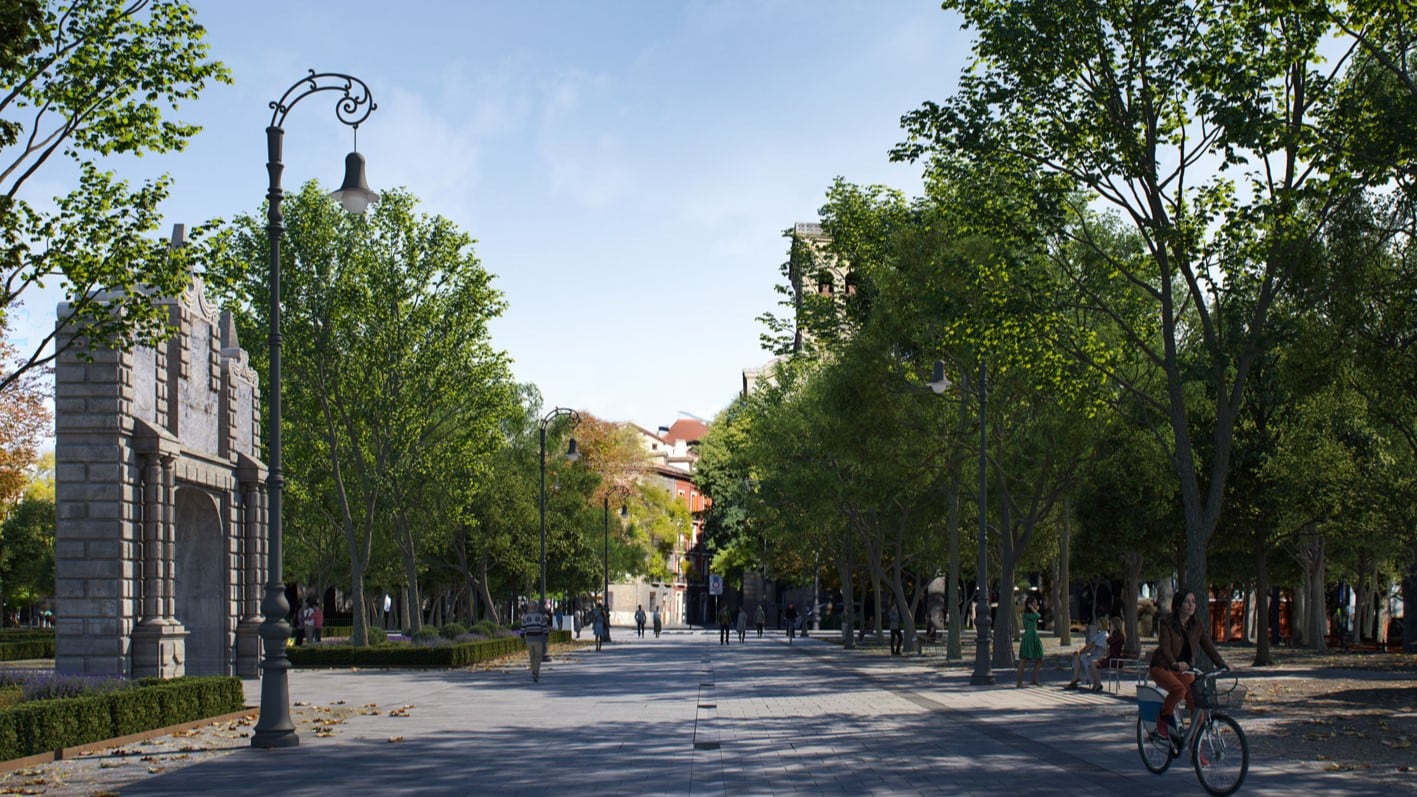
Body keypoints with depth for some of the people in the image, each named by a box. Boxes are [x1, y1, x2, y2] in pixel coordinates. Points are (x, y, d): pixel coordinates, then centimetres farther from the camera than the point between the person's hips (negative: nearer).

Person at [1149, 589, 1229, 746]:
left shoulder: (1197, 626, 3)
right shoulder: (1166, 623, -12)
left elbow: (1209, 648, -3)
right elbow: (1165, 648, -25)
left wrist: (1223, 666, -18)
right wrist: (1175, 663, -44)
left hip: (1184, 670, 5)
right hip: (1162, 668, -5)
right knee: (1179, 689, -35)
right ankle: (1163, 717, -7)